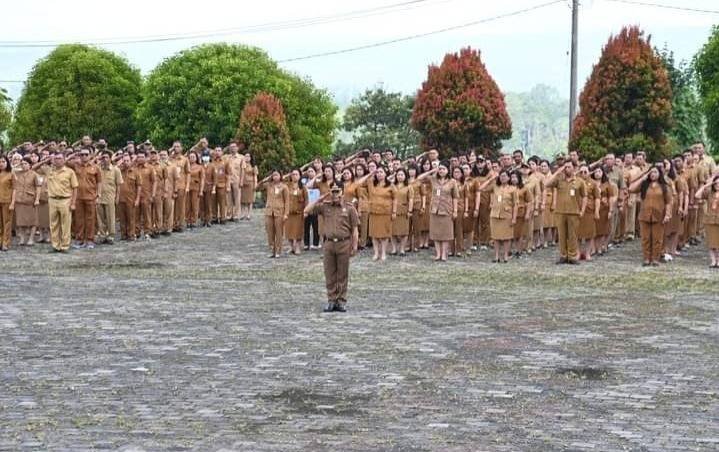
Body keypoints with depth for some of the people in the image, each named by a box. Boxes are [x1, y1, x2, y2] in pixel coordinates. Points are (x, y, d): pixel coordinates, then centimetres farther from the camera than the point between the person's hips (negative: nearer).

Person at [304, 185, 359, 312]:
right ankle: (331, 300, 12)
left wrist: (354, 246, -6)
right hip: (329, 243, 2)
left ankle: (341, 301, 10)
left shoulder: (349, 208, 1)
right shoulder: (324, 206, 7)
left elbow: (354, 229, 0)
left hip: (344, 244, -2)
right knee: (330, 274, 5)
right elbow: (307, 211, 1)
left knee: (342, 275, 3)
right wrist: (320, 199, -1)